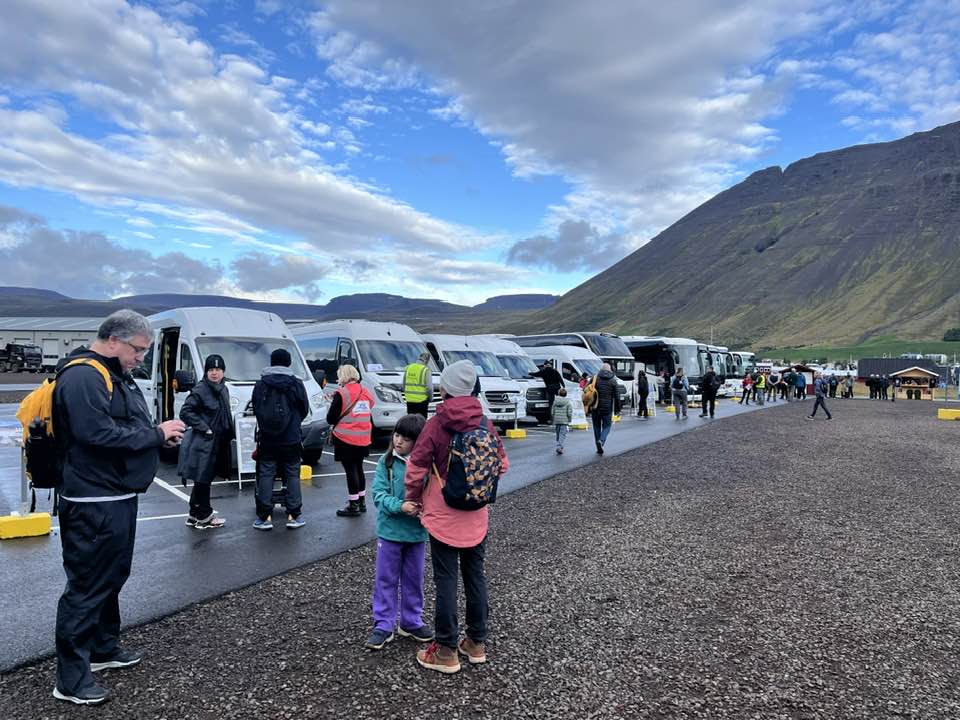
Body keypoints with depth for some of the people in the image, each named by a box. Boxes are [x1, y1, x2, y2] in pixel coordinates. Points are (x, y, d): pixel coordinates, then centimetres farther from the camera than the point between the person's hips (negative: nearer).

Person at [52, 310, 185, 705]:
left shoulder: (116, 376, 15)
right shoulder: (83, 377, -18)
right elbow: (99, 434, -27)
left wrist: (160, 434, 2)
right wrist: (156, 433, -18)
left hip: (118, 498, 11)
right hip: (94, 503, -10)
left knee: (112, 576, 21)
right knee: (87, 586, -2)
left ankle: (103, 648, 37)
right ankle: (71, 679, 9)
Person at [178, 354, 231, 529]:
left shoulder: (224, 390, 11)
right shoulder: (200, 390, -13)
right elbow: (185, 412, -16)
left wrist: (228, 433, 11)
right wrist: (204, 428, -16)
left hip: (217, 443, 8)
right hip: (202, 444, -8)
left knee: (204, 481, 16)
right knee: (203, 480, 0)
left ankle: (195, 515, 26)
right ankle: (204, 517, 10)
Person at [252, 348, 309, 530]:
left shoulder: (260, 384, 1)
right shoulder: (296, 383, -4)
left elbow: (255, 409, 7)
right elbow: (304, 410, 3)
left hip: (266, 439, 1)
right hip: (291, 439, -1)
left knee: (265, 476, 5)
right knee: (292, 476, 5)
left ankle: (265, 517, 5)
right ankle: (293, 515, 6)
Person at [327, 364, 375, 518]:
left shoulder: (342, 394, -12)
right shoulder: (365, 393, 7)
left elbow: (330, 419, -9)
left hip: (346, 440, -6)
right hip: (363, 439, 7)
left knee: (351, 471, 0)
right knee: (358, 469, 18)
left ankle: (353, 506, 5)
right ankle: (361, 502, 27)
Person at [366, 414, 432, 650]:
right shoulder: (386, 462, -8)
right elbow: (379, 495, -10)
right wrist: (400, 506, -26)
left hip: (417, 532, 1)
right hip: (389, 530, -1)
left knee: (413, 579, 16)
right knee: (385, 579, 9)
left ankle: (411, 622, 33)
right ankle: (383, 625, 23)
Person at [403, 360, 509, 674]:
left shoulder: (436, 424, -15)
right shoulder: (485, 423, -2)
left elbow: (416, 469, -14)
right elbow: (502, 464, 4)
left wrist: (413, 499, 3)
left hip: (443, 516, -4)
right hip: (477, 516, 4)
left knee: (446, 580, 5)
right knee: (475, 575, 15)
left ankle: (447, 651, 14)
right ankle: (476, 642, 27)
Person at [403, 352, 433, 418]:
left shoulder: (408, 368, 6)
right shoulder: (426, 370, -11)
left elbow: (403, 385, 12)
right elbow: (429, 387, -10)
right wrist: (430, 397, 7)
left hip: (410, 400, 5)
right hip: (422, 401, -5)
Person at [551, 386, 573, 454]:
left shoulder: (555, 401, 3)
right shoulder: (568, 402, -5)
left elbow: (552, 412, 6)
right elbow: (569, 413, -8)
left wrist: (552, 420, 17)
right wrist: (570, 420, 6)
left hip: (556, 421, 3)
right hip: (564, 421, -3)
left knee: (558, 435, 16)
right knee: (562, 435, -4)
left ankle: (560, 447, 23)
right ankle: (559, 447, -19)